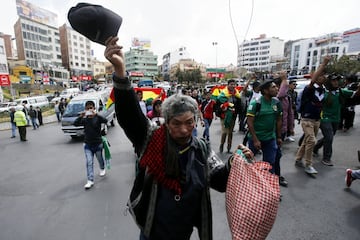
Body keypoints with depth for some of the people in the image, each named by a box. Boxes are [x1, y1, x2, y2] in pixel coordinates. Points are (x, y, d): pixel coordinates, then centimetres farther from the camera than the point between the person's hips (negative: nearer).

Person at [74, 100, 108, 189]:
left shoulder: (98, 118, -10)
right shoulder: (84, 119, -1)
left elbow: (105, 120, -30)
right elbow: (75, 124, -14)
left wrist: (96, 114, -40)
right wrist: (81, 116, -29)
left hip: (98, 143, -1)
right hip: (87, 144, 2)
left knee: (100, 158, 19)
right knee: (89, 162, -2)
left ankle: (102, 169, 49)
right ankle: (90, 180, 1)